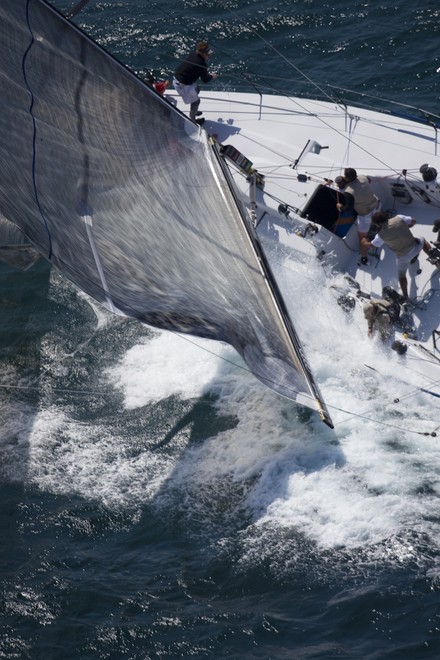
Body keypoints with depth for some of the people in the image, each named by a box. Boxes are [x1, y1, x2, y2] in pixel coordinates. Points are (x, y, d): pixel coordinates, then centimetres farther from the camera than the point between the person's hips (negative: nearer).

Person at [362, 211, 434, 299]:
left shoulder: (381, 234, -17)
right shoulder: (399, 218, -13)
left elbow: (369, 246, -4)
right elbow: (413, 221, 1)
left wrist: (364, 241, 18)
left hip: (404, 256, -2)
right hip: (415, 246, 2)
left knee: (401, 275, 21)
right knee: (422, 241, 37)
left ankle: (405, 297, 28)